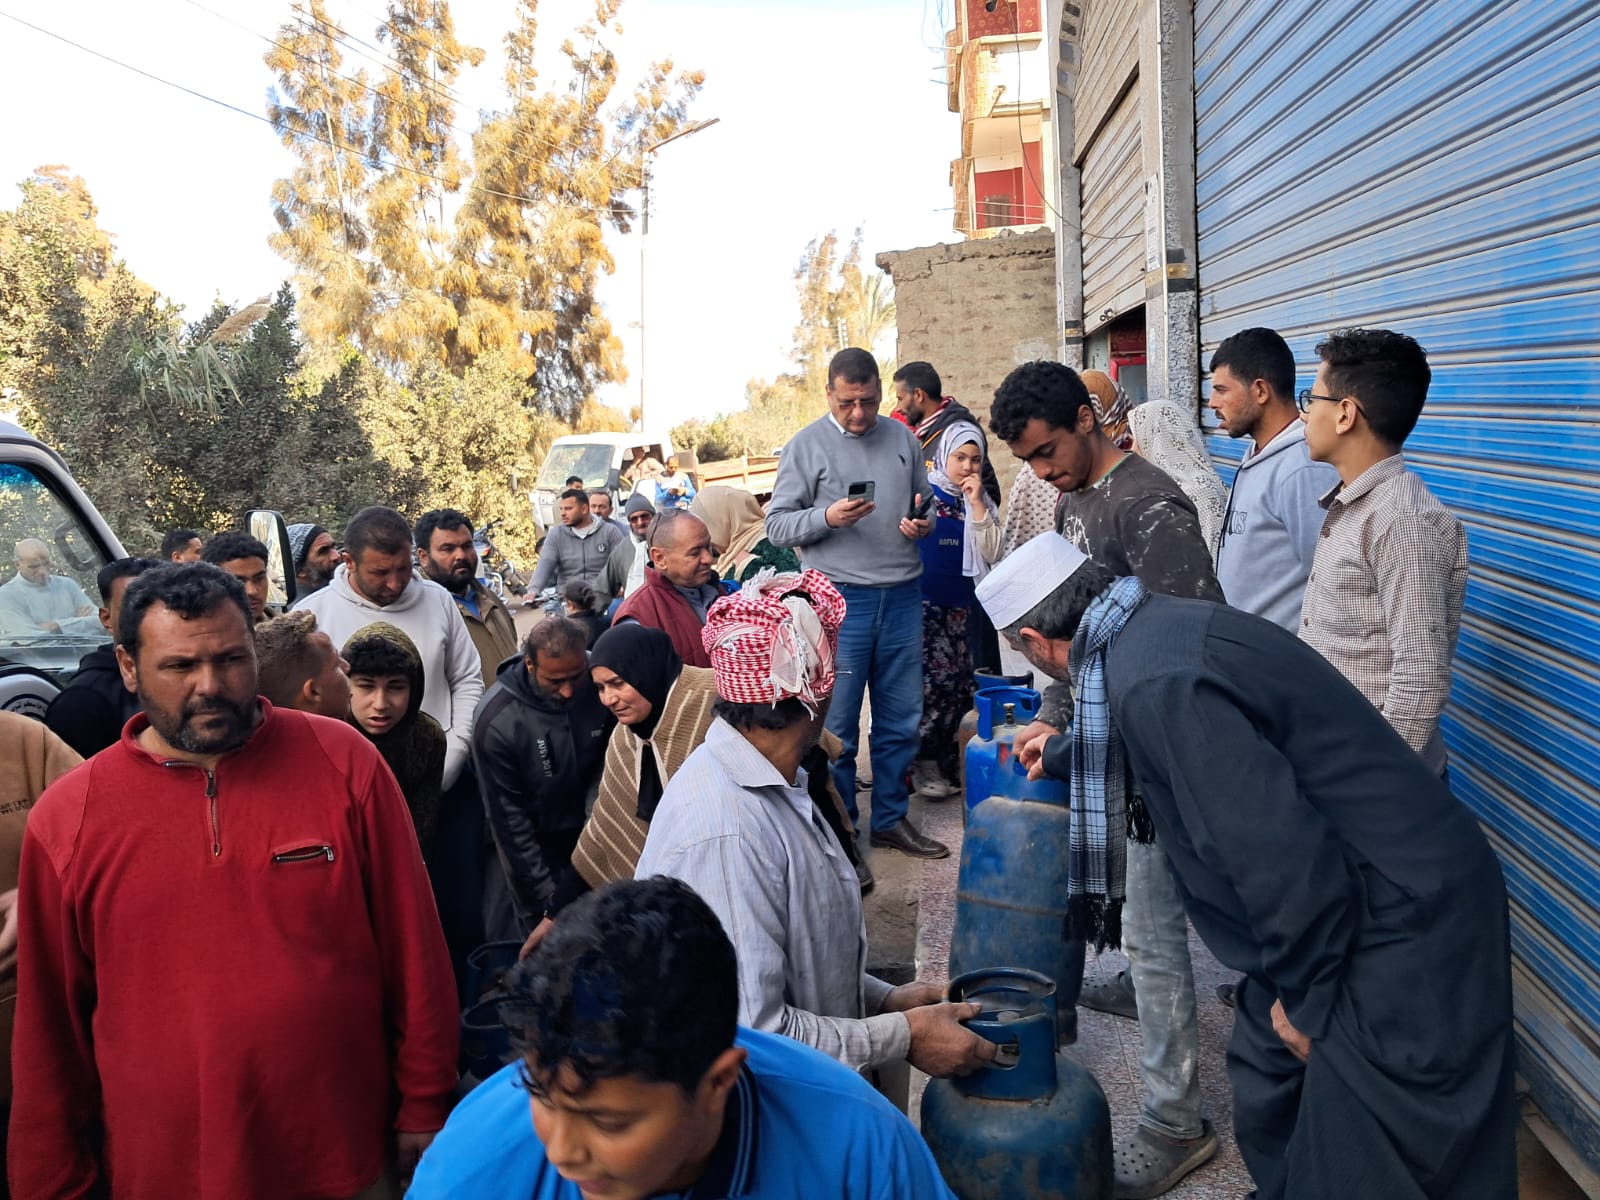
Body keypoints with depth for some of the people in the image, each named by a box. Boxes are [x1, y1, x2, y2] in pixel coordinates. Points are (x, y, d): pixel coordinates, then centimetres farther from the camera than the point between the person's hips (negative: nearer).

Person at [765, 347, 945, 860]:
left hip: (902, 596, 4)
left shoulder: (902, 439, 12)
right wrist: (827, 517, -19)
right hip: (839, 599, -4)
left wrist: (922, 523, -1)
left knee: (901, 718, 11)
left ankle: (891, 818, 26)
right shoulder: (806, 445, 0)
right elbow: (778, 525, -2)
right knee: (836, 723, 2)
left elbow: (925, 503, 22)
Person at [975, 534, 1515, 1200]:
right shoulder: (1158, 620, 3)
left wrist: (1306, 997, -13)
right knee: (1266, 1087, 21)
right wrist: (1061, 753, 44)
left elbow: (1280, 852, -29)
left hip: (1401, 917, -10)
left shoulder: (1155, 680, -28)